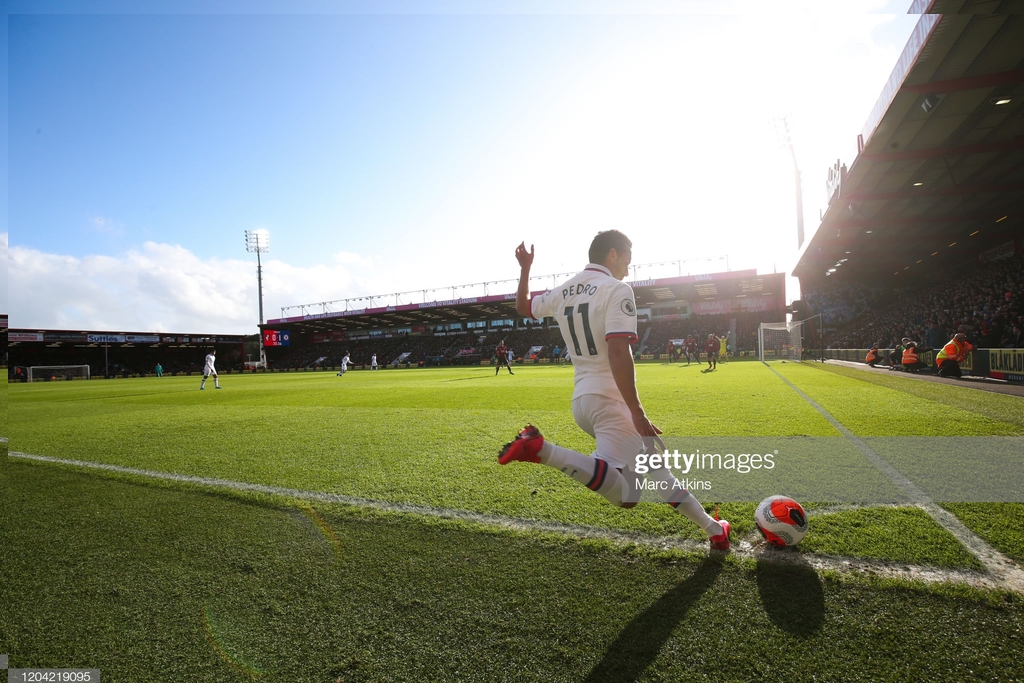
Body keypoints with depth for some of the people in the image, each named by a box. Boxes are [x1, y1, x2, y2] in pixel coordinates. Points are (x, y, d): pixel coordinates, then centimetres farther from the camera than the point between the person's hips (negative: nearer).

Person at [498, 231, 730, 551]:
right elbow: (618, 353, -23)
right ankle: (540, 449, -25)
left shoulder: (562, 292, 10)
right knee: (623, 496, -17)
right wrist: (637, 412, -21)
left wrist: (525, 269, 38)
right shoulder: (616, 289, -10)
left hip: (581, 401, 10)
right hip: (608, 400, -9)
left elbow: (522, 308, 29)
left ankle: (711, 527, 30)